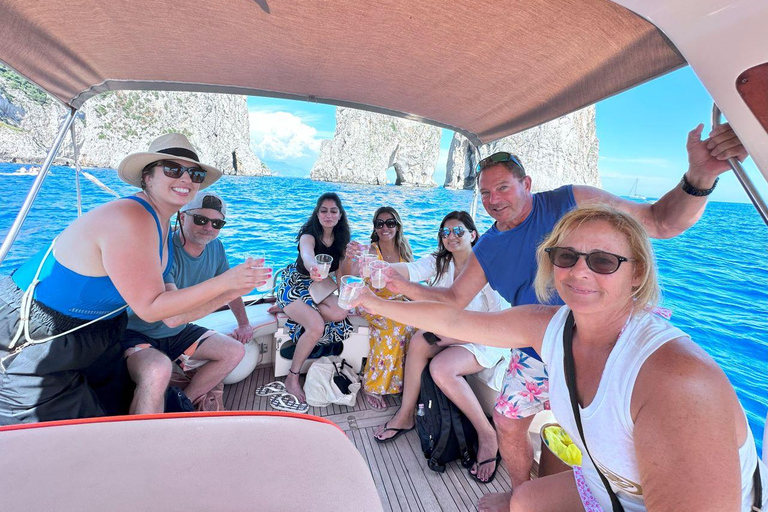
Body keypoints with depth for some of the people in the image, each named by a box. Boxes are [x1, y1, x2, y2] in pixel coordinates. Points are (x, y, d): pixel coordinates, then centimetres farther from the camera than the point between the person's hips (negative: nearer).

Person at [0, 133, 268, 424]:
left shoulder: (162, 225, -1)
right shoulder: (130, 220, -28)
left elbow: (170, 315, -1)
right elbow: (150, 308, -28)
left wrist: (228, 294, -5)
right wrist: (223, 281, -29)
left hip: (92, 334, 8)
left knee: (115, 418, 19)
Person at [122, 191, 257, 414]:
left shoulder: (215, 248, -5)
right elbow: (171, 317, -39)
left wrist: (243, 323, 14)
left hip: (177, 334, 7)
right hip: (137, 335, -7)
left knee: (235, 351, -2)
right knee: (158, 370, -37)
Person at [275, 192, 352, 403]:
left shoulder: (341, 238, -1)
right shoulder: (309, 235, -20)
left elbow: (339, 269, 5)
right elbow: (307, 255, -44)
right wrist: (313, 268, -68)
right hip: (295, 285, -5)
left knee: (340, 313, -27)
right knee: (317, 326, -32)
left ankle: (293, 309, -6)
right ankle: (292, 378, -13)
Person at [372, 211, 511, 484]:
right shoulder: (439, 262, 1)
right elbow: (408, 271, -18)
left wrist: (458, 335, -25)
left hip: (487, 339, -5)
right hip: (451, 331, 6)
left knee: (442, 368, -28)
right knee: (419, 340, -23)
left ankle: (487, 435, -7)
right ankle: (405, 415, -6)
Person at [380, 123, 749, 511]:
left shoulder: (572, 202, -13)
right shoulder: (487, 250, -2)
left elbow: (661, 222, -12)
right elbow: (452, 299, 3)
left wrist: (700, 177, -31)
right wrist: (402, 286, -9)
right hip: (536, 355, 4)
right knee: (508, 423, 13)